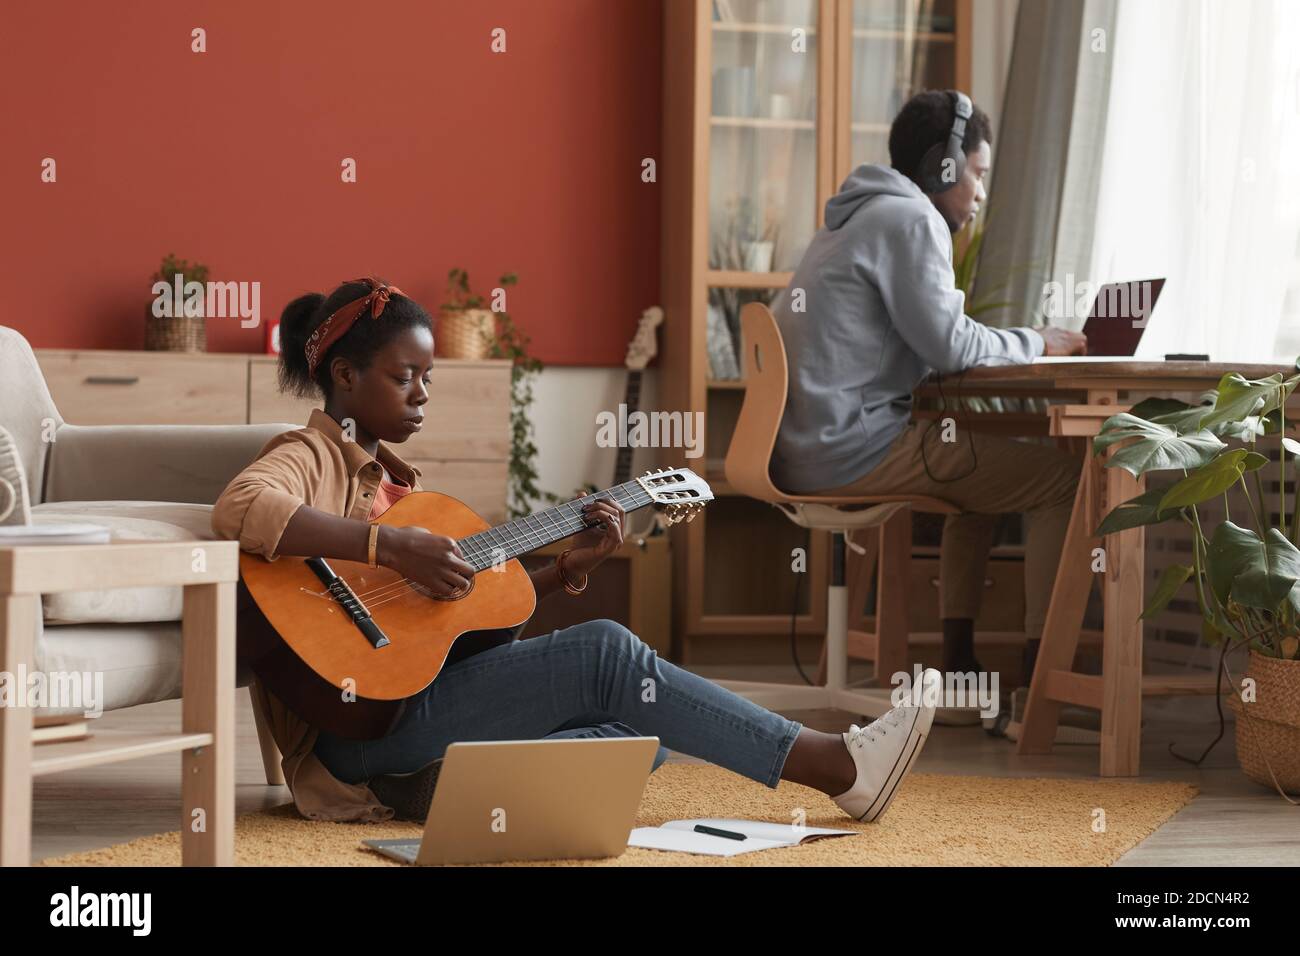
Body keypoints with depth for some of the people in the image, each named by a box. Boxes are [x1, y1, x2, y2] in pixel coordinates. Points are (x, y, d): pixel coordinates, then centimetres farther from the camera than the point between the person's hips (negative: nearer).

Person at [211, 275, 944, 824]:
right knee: (604, 654, -19)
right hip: (355, 733, -9)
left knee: (641, 733, -7)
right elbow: (241, 508, -30)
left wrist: (570, 569, 3)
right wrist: (392, 546, -30)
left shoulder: (390, 474, 21)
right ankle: (837, 764, -15)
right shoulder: (308, 458, -4)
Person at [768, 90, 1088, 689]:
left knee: (981, 461, 30)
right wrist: (1037, 345, 1)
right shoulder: (910, 219, -9)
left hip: (802, 452, 10)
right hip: (851, 450, -10)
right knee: (1062, 477, -6)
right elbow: (949, 344, -15)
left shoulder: (858, 217, 22)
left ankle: (959, 658, 23)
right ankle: (1042, 671, -7)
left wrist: (1023, 345, 16)